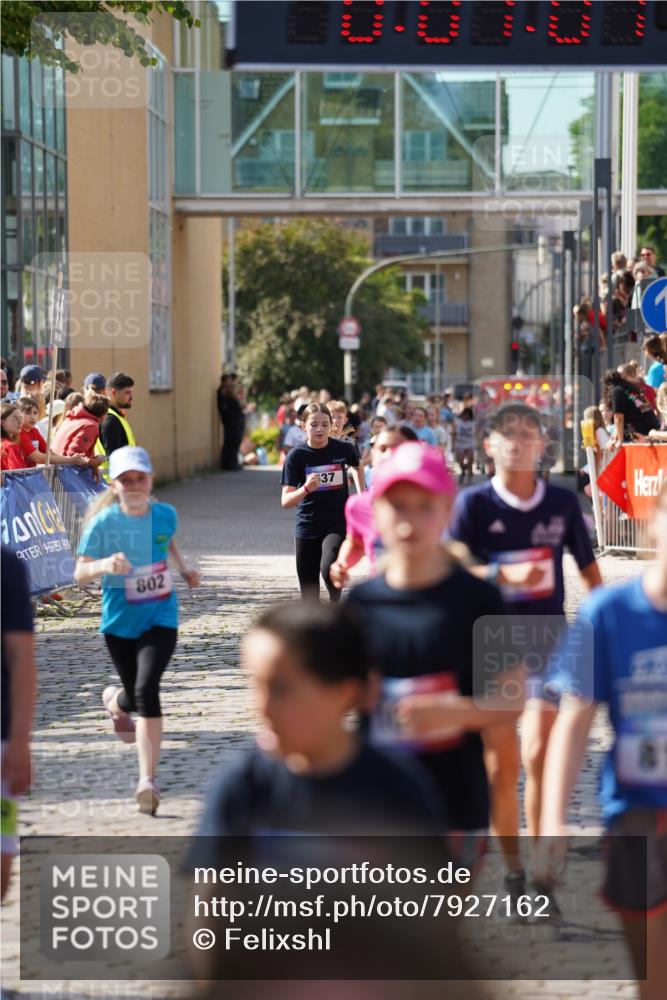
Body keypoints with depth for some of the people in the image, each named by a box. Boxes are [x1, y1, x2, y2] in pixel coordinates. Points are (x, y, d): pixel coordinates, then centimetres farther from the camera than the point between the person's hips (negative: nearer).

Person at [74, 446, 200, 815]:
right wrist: (103, 565, -35)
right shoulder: (103, 523, -14)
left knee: (146, 689, -20)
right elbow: (79, 573, -17)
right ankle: (115, 700, 54)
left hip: (160, 619, 0)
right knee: (138, 696, 12)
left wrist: (183, 568, 11)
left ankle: (147, 780, -19)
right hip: (120, 622, 0)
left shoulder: (165, 515, -5)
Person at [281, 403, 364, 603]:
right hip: (306, 528, 1)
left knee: (329, 568, -28)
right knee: (309, 590, 5)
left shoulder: (344, 449, -5)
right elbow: (286, 501, -12)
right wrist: (306, 488, -29)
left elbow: (356, 466, 21)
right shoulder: (296, 456, -9)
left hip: (338, 524, -1)